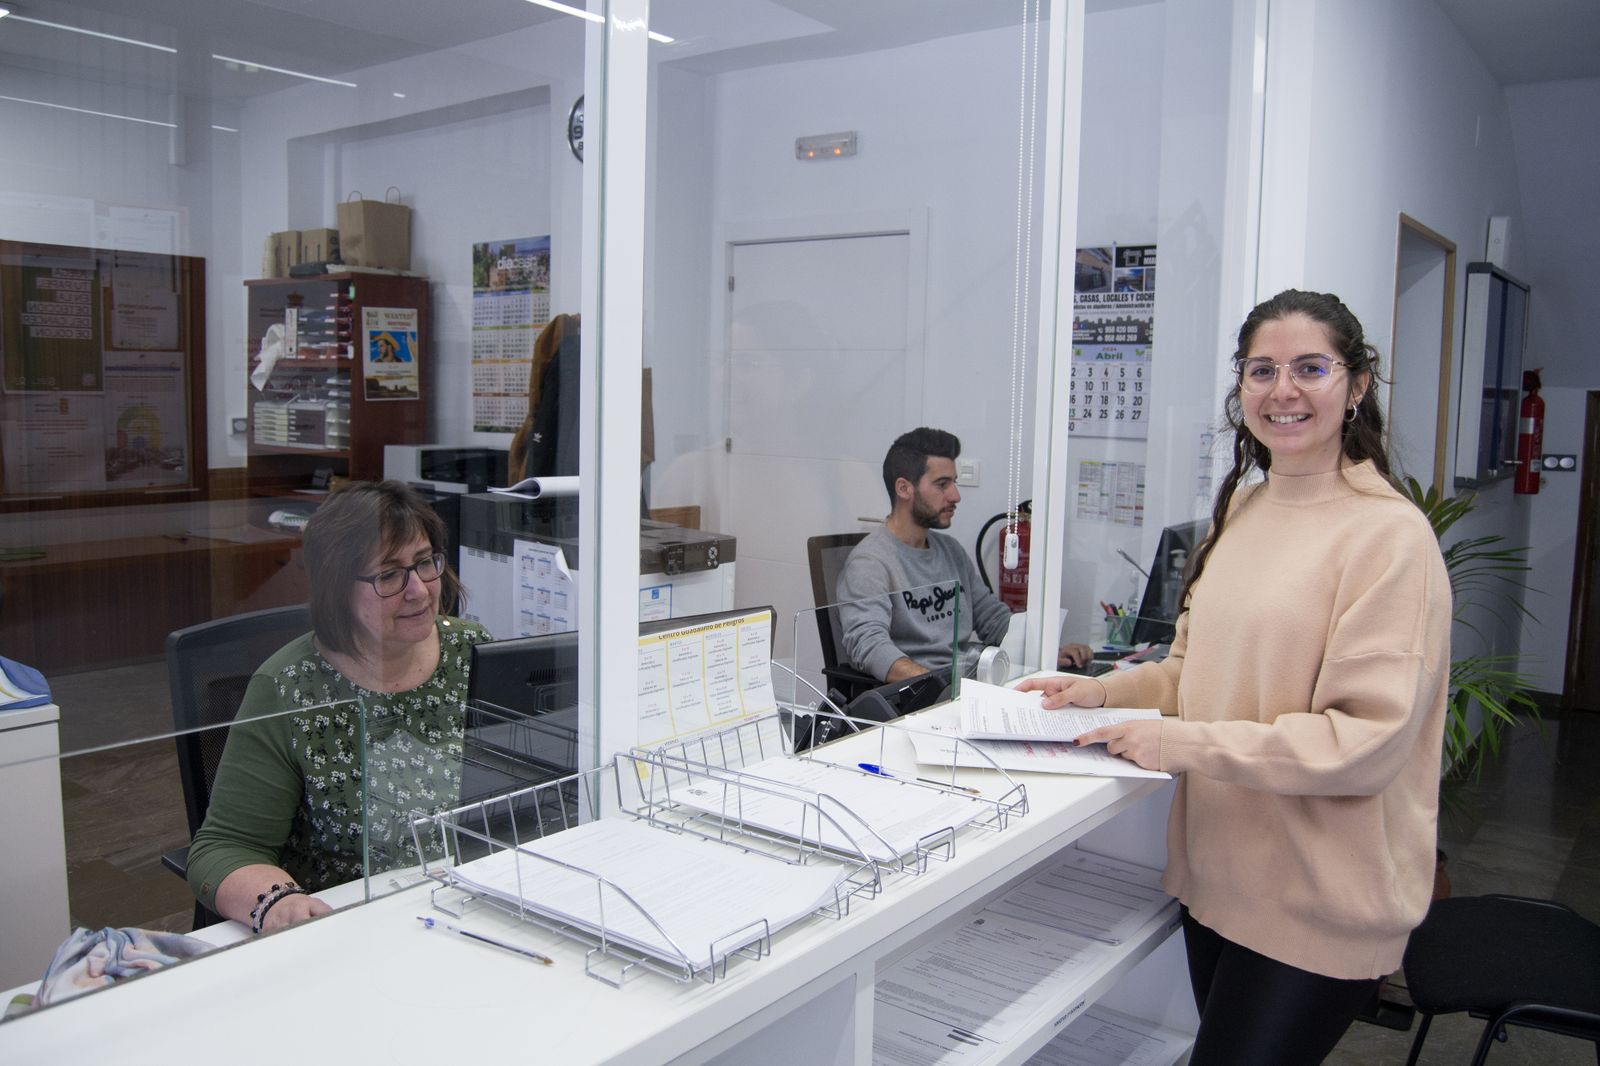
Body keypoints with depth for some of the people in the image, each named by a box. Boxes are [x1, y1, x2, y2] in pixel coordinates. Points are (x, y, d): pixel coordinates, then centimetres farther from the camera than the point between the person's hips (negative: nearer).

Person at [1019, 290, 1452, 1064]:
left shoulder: (1390, 534, -16)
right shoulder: (1239, 512, 8)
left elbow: (1370, 740, -20)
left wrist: (1186, 744, -21)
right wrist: (1104, 691, 2)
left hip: (1318, 904, -7)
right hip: (1218, 868, 7)